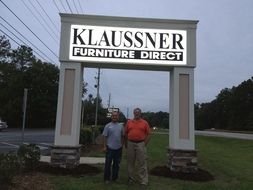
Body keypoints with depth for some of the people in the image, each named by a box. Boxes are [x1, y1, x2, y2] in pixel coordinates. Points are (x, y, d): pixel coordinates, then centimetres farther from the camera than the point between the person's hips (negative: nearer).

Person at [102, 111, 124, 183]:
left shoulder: (121, 126, 9)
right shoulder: (108, 126, -3)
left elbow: (122, 136, 14)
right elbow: (105, 137, -4)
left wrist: (122, 144, 9)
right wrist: (105, 146, -8)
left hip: (118, 148, 4)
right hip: (110, 148, -4)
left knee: (116, 164, 12)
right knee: (108, 163, 1)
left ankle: (114, 177, 25)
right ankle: (107, 178, 12)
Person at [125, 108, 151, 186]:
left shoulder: (145, 123, 1)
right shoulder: (129, 122, 6)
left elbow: (148, 134, 2)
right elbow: (126, 133, 9)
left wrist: (144, 144, -4)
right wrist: (126, 144, 6)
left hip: (140, 144, -2)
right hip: (130, 144, 2)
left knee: (142, 163, 0)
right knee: (130, 162, 12)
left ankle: (143, 180, 8)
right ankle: (131, 178, 26)